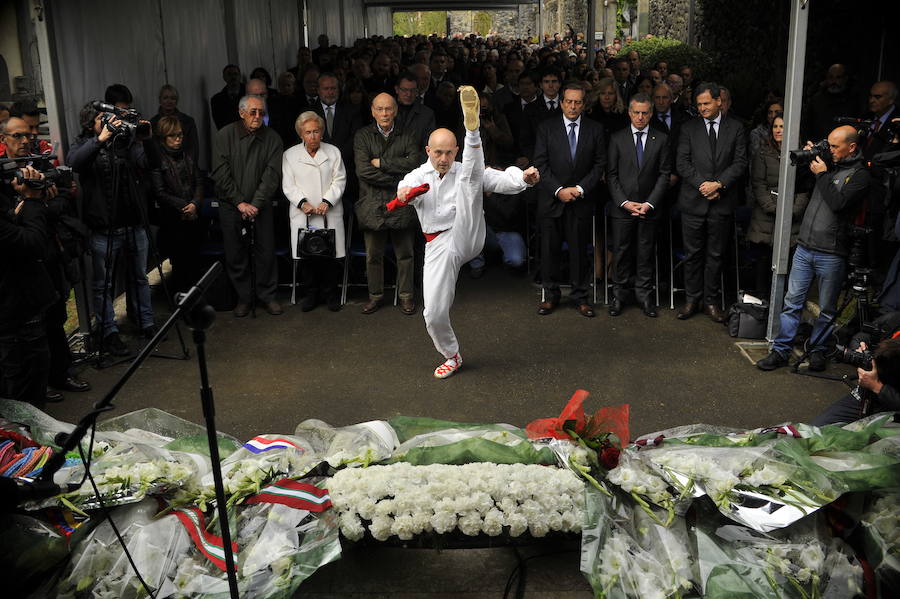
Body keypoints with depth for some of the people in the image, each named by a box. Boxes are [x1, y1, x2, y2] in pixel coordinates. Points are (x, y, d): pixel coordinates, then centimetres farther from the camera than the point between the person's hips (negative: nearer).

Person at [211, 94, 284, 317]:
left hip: (261, 206, 1)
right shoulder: (224, 136, -2)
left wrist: (256, 204, -13)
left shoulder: (272, 138, 1)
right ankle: (244, 297, 17)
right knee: (236, 254, 3)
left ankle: (266, 295, 17)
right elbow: (221, 174, -6)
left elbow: (272, 174, -5)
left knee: (266, 252, 2)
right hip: (231, 206, -1)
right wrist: (240, 202, -12)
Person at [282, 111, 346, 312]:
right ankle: (311, 294, 16)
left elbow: (339, 180, 2)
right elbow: (288, 185, 3)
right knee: (307, 256, 1)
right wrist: (303, 202, -13)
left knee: (331, 256, 0)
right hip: (303, 215, 0)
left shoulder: (333, 152, 8)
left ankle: (330, 293, 16)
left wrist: (327, 201, -12)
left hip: (330, 214, 0)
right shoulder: (290, 155, 7)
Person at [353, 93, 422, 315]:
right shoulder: (363, 136, 4)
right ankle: (375, 295, 22)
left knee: (405, 253, 6)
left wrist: (381, 162, -11)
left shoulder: (406, 137, 8)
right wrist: (397, 181, -10)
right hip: (373, 204, 0)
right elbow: (363, 170, -9)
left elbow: (414, 162, -10)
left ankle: (406, 295, 20)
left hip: (401, 205, 1)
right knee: (373, 255, 7)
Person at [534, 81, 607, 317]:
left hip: (581, 201, 0)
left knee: (579, 250, 4)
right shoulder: (546, 128, 3)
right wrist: (559, 190, -12)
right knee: (549, 249, 4)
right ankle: (550, 296, 17)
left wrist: (580, 189, -9)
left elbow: (600, 165, 3)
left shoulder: (595, 129, 6)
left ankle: (580, 297, 16)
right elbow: (541, 164, -2)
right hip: (551, 200, 0)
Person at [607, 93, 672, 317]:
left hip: (649, 208, 0)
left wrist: (650, 203, -8)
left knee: (646, 253, 5)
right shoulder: (617, 138, 5)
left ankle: (644, 295, 14)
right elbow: (611, 174, 2)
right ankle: (620, 294, 14)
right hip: (622, 207, 0)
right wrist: (624, 202, -9)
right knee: (621, 251, 3)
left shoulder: (661, 139, 6)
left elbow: (664, 174, 2)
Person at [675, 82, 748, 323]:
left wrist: (719, 183, -13)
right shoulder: (689, 128, 5)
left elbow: (740, 163, 1)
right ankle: (692, 299, 14)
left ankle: (711, 301, 16)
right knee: (693, 253, 4)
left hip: (722, 202, 0)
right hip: (693, 201, 0)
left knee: (716, 255, 7)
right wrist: (702, 184, -12)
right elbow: (682, 162, -1)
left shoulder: (735, 129, 6)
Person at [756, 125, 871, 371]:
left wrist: (822, 174, -11)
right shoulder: (828, 164, 12)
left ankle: (817, 350, 22)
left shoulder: (860, 174, -7)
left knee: (827, 309, 8)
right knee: (792, 301, 5)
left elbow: (838, 203, -20)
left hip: (831, 254, -5)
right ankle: (780, 351, 9)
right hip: (805, 247, 5)